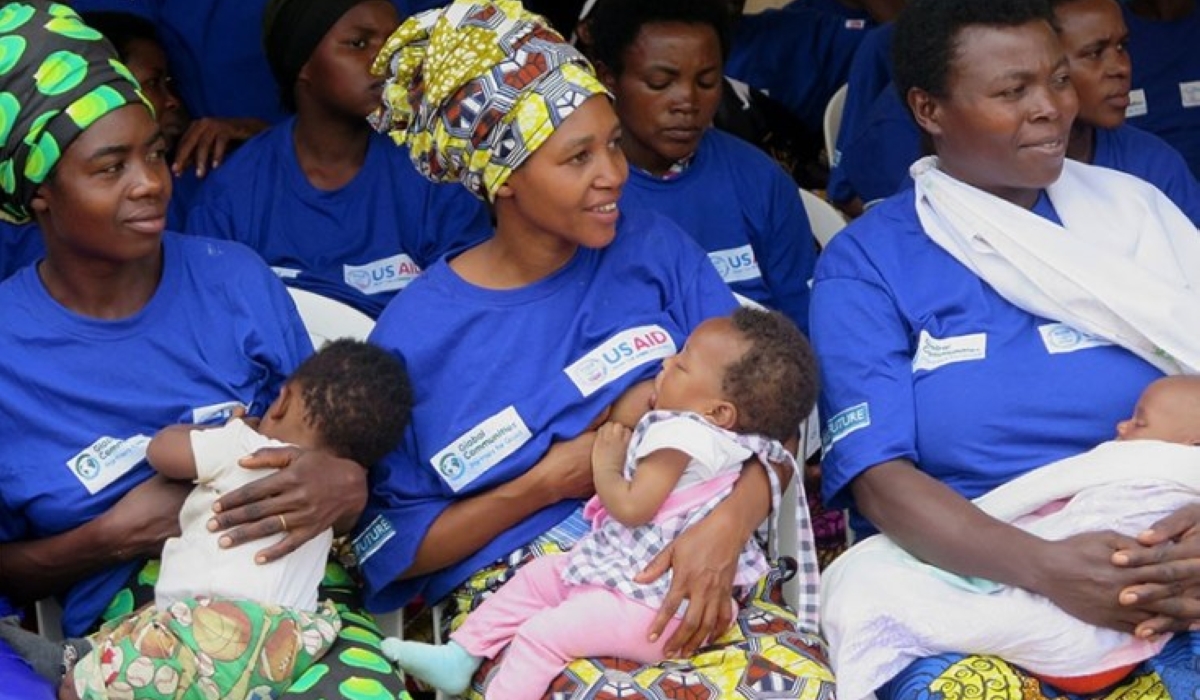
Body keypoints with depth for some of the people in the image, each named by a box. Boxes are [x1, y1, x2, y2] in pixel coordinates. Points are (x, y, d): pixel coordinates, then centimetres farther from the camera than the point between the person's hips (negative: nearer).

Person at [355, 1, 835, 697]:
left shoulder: (655, 249, 6)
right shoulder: (416, 333, 0)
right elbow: (390, 550, 4)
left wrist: (726, 524, -16)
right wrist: (549, 481, -6)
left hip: (683, 570, 2)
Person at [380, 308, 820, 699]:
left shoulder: (682, 433, -20)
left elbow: (632, 508, -24)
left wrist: (606, 467, -8)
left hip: (649, 604, -12)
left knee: (541, 633, -16)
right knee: (535, 578, 16)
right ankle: (459, 657, 20)